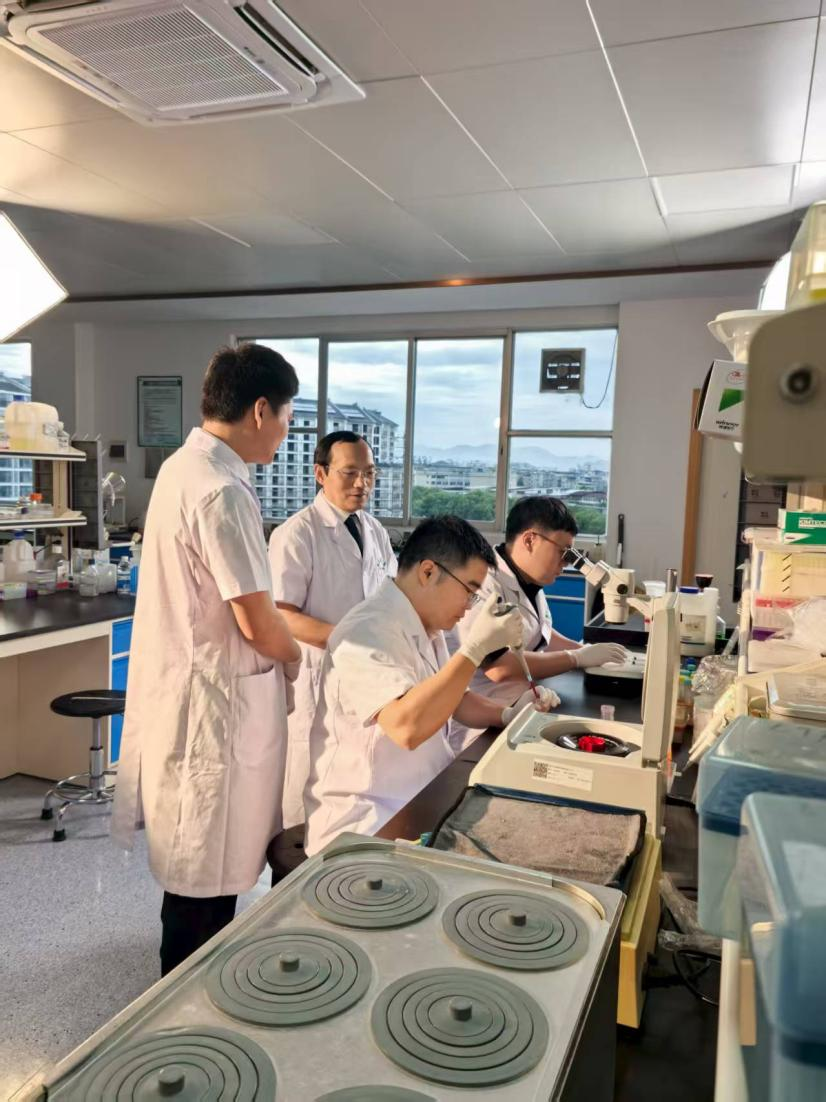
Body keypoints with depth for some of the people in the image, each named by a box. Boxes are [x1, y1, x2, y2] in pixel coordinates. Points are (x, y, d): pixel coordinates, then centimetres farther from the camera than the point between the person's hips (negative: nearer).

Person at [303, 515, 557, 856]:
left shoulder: (426, 627, 9)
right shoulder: (368, 632, -22)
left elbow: (453, 701, 19)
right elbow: (407, 726, -35)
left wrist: (509, 716, 1)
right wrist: (476, 646, -30)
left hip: (424, 802, 9)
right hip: (364, 824, -9)